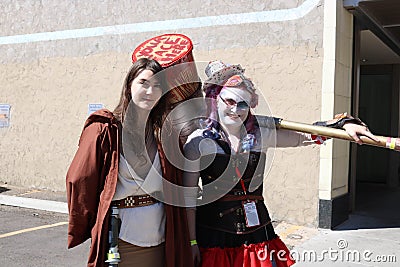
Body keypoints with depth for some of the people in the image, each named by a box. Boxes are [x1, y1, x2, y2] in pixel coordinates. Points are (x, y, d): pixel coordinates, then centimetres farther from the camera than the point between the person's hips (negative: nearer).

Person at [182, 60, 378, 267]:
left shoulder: (260, 135, 5)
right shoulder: (198, 141, -4)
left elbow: (304, 136, 7)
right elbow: (189, 195, -3)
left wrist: (345, 124, -7)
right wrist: (192, 242, -4)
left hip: (256, 229, 3)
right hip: (214, 234, -3)